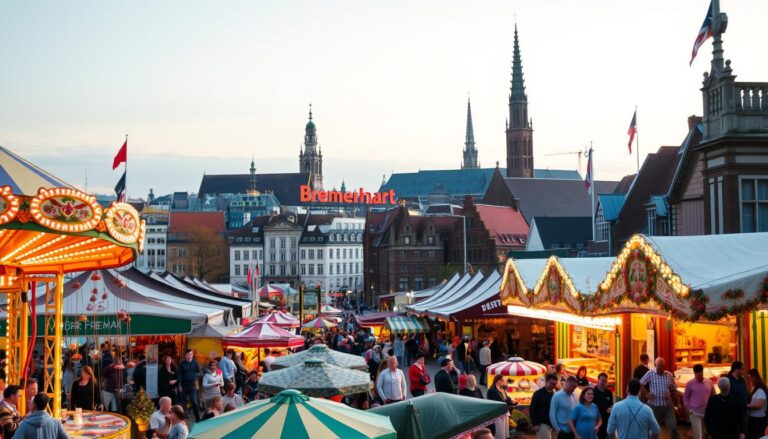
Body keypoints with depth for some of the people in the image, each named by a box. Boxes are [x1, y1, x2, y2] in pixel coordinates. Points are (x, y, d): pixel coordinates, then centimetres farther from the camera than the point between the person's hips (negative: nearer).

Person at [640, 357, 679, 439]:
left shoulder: (669, 375, 3)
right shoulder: (650, 374, -6)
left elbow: (674, 390, 11)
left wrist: (676, 403, 12)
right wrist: (646, 394, -11)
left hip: (668, 405, 2)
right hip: (654, 406, -2)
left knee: (673, 426, -4)